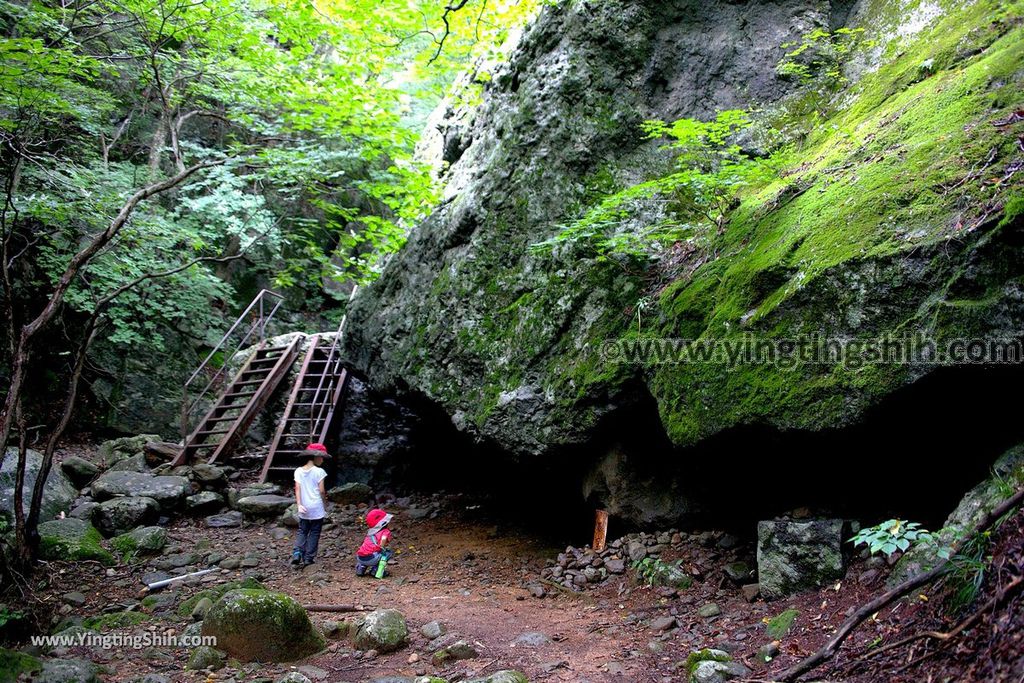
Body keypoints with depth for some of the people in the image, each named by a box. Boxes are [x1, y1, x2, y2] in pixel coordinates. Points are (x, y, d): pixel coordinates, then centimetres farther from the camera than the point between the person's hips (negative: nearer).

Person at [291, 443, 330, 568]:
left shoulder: (298, 471, 2)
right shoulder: (319, 472, -10)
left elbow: (297, 489, -5)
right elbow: (322, 491, -8)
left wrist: (299, 505, -9)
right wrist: (325, 505, 5)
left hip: (304, 509, 4)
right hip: (317, 508, -4)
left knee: (302, 531, 15)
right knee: (314, 533, 8)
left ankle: (297, 553, -4)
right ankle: (309, 558, 9)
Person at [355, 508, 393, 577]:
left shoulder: (370, 532, 23)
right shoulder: (386, 531, 2)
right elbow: (383, 539, -19)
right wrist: (382, 549, -5)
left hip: (359, 558, 7)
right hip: (370, 559, -7)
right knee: (388, 553, 13)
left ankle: (360, 568, 20)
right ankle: (375, 569, 3)